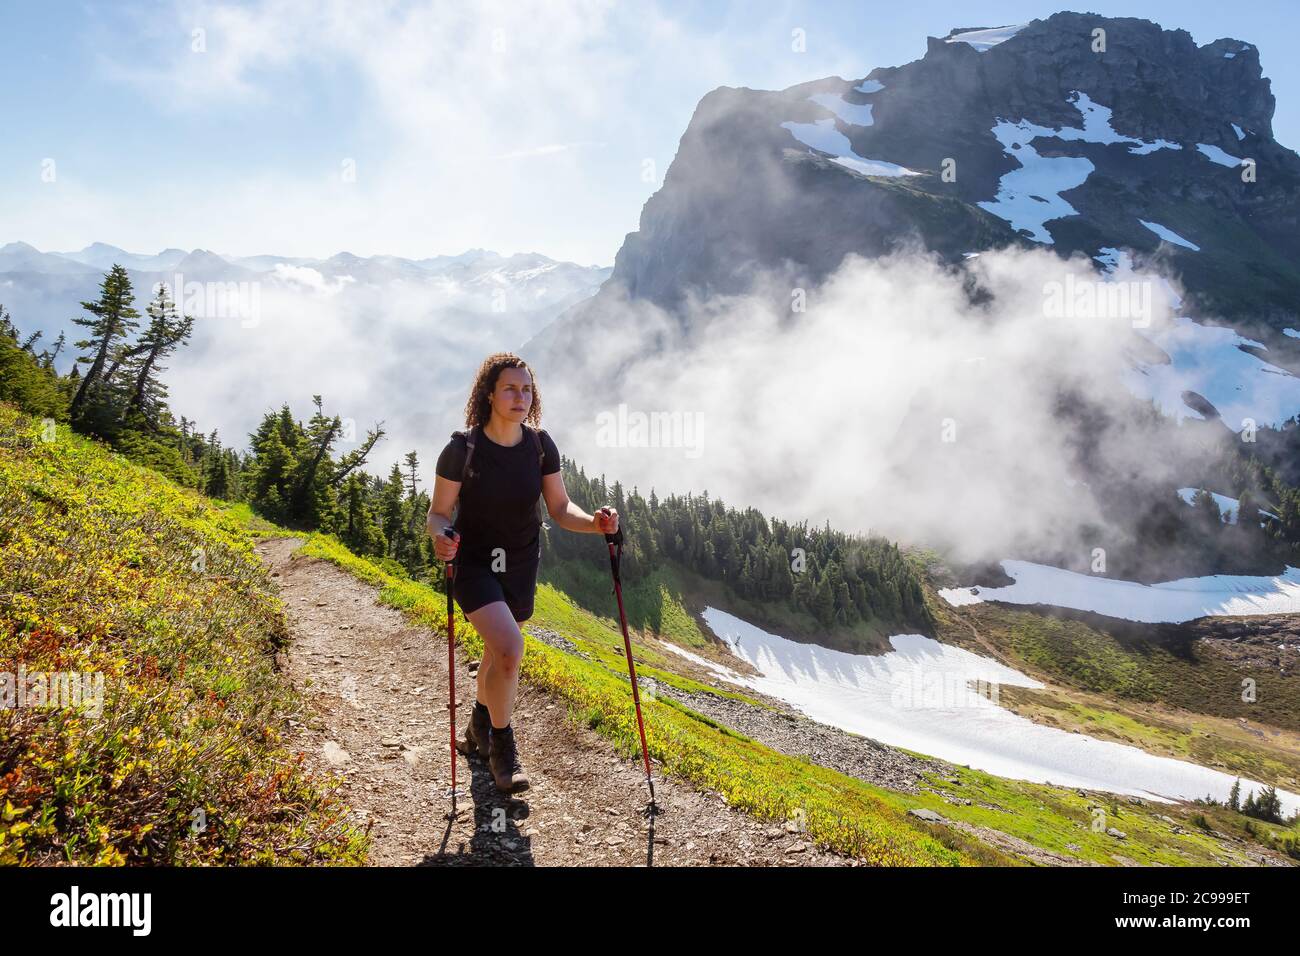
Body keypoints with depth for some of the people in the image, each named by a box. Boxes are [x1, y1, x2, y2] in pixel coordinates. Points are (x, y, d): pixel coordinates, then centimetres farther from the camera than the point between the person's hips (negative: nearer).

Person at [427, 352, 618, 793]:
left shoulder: (540, 445, -7)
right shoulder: (462, 449, -18)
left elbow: (560, 509, -3)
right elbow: (438, 512, -11)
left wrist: (595, 523, -22)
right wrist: (441, 537, -34)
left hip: (521, 566, 5)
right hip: (473, 563, -4)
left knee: (498, 652, 20)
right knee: (509, 646, -23)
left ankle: (479, 727, 48)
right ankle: (501, 746, 0)